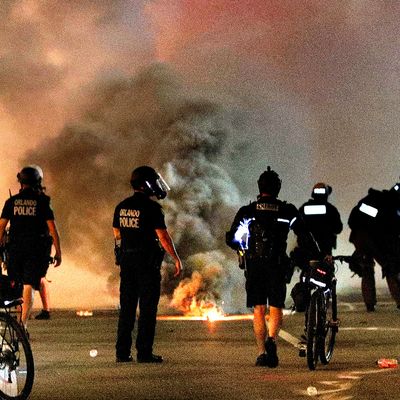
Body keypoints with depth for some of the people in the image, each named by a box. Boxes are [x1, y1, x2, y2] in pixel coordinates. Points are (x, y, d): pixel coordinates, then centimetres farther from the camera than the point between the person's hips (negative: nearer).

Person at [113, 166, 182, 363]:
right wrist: (176, 259, -5)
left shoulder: (121, 207, 8)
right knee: (147, 308, -1)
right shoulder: (152, 208, -12)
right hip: (147, 261, -6)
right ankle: (144, 352, -2)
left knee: (126, 307, 10)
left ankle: (122, 352, 9)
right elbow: (163, 236, -13)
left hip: (126, 260, 6)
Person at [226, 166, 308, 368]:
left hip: (254, 266, 1)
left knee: (258, 310, 8)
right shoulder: (287, 211, 0)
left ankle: (262, 352, 3)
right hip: (277, 265, -1)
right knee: (276, 308, 6)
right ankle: (271, 339, -22)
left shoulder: (247, 211, 1)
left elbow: (231, 239, 2)